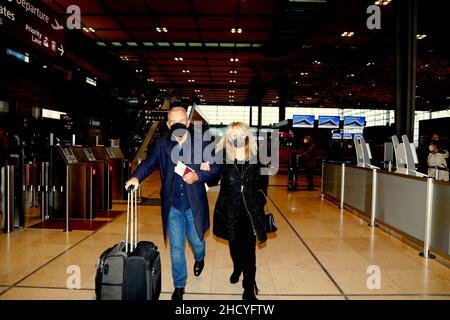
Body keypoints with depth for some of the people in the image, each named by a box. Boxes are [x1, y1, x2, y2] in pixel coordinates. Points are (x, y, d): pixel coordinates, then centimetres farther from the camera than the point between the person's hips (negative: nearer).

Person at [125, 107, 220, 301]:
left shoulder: (201, 143, -6)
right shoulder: (161, 145, 1)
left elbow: (215, 171, -6)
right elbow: (149, 163, -4)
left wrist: (197, 176, -23)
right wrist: (136, 177, -23)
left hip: (194, 206, -1)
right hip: (172, 207, 1)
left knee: (196, 241, 18)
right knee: (176, 248, 10)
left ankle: (199, 259, 55)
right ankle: (179, 285, 31)